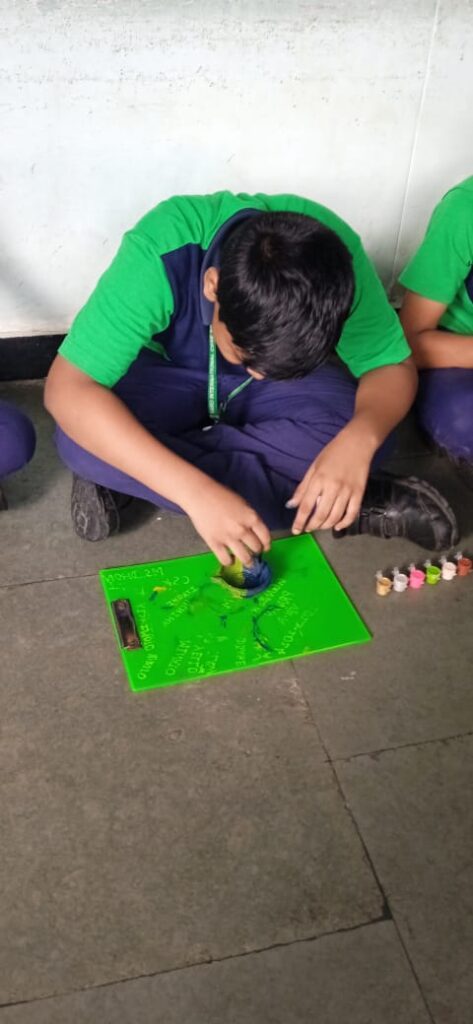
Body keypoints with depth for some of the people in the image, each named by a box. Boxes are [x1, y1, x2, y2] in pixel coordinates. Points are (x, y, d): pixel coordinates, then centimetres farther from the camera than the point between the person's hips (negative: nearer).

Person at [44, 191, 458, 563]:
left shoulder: (335, 256, -28)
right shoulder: (161, 255, -36)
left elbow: (393, 367, -18)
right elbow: (67, 390, -39)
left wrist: (359, 438, -41)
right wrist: (194, 490, -48)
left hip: (272, 388, 1)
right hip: (168, 378, 0)